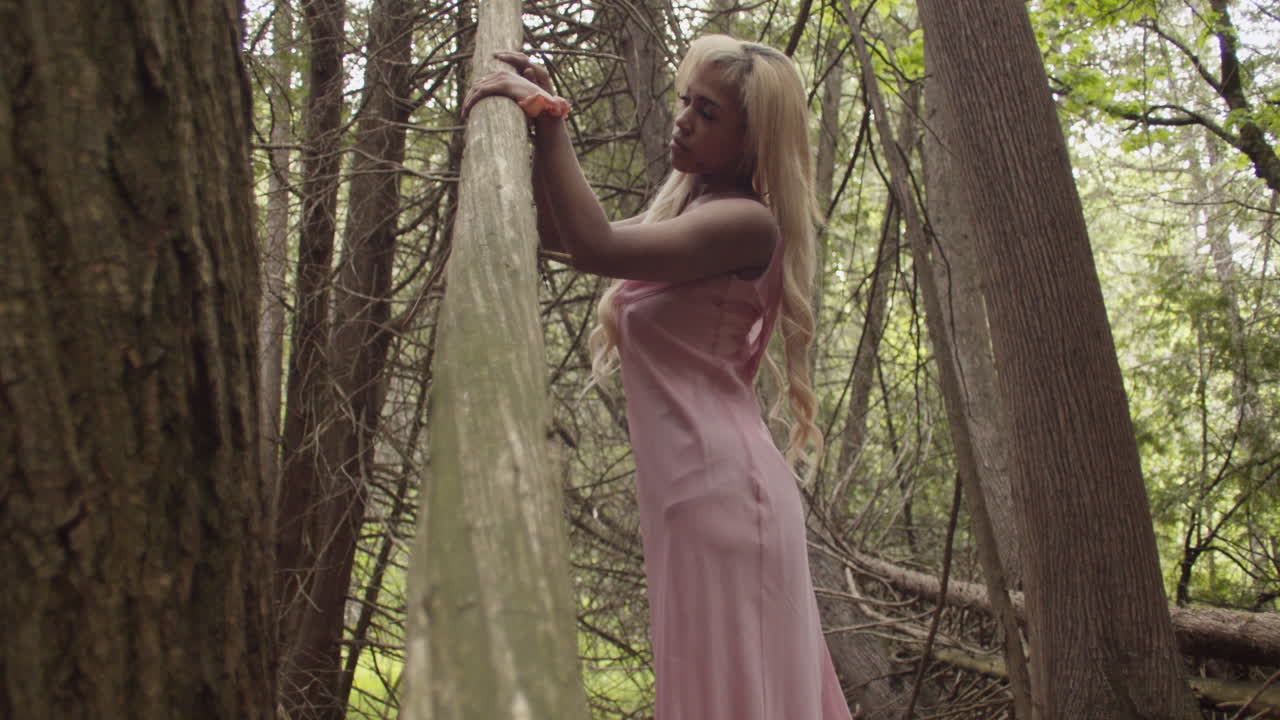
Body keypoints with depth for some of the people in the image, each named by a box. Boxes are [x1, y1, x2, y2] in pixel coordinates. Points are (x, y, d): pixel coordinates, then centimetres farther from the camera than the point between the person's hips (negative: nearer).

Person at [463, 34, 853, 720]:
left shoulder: (746, 222, -12)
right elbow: (558, 232, 22)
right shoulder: (684, 210, 18)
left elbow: (594, 246, -22)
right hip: (697, 488, 10)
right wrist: (538, 116, 11)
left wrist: (548, 118, -14)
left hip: (720, 484, -10)